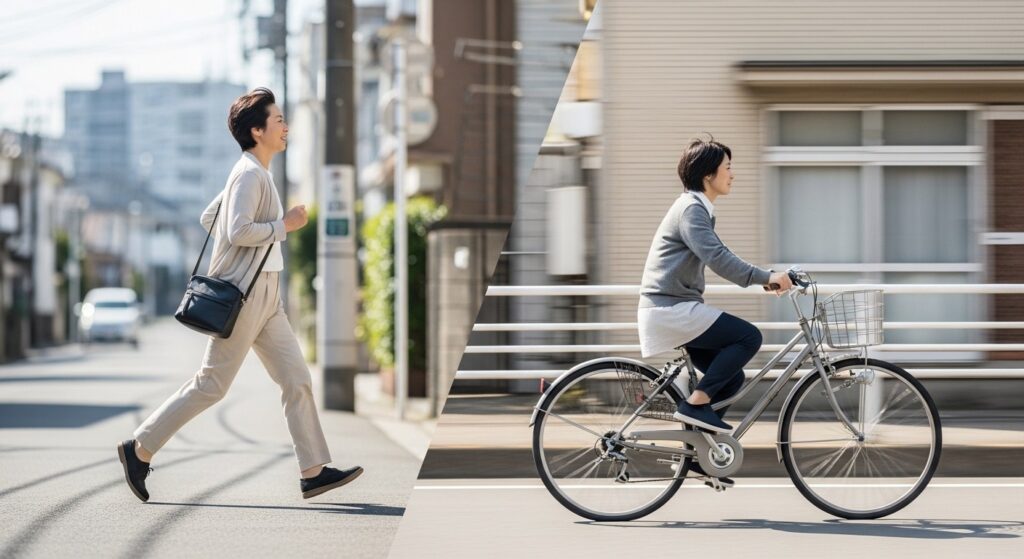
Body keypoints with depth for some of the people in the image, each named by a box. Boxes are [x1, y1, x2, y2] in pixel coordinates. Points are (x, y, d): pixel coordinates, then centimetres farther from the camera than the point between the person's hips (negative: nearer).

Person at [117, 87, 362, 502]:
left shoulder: (256, 174, 17)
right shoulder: (249, 175, -14)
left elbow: (208, 218, 24)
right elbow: (238, 232, -25)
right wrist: (284, 225, -15)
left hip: (264, 296, 10)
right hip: (242, 294, -10)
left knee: (296, 378, 4)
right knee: (212, 384, -4)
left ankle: (313, 472, 3)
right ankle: (140, 448, 5)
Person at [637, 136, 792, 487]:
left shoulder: (699, 208, 20)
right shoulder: (691, 209, -12)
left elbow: (719, 258, 25)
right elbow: (718, 259, -25)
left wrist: (767, 279, 17)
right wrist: (766, 277, -28)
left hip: (676, 308, 10)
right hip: (670, 309, -10)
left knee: (731, 378, 7)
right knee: (748, 337, -16)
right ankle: (695, 404, -13)